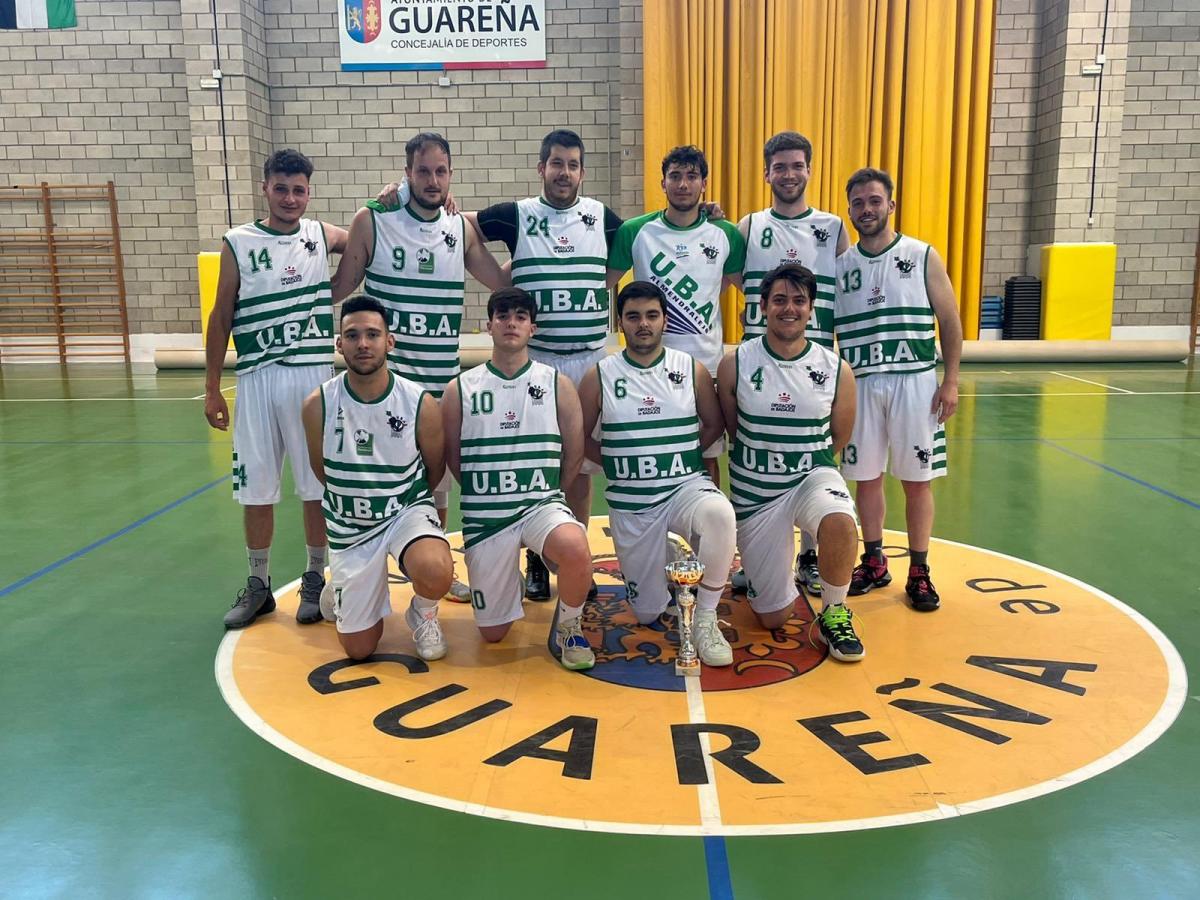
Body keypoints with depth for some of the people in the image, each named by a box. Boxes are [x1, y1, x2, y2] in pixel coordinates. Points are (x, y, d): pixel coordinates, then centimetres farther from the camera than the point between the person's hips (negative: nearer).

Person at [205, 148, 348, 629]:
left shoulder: (322, 236, 4)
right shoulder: (238, 243, 1)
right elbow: (221, 317, 5)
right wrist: (212, 388, 4)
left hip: (315, 377, 0)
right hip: (257, 380, 0)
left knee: (319, 485, 6)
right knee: (256, 487, 8)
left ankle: (315, 580, 21)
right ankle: (258, 585, 23)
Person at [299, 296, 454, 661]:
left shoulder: (420, 403, -15)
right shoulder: (318, 405, -13)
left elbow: (434, 470, 2)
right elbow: (321, 471, 4)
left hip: (407, 510, -1)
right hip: (349, 525, 1)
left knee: (436, 573, -36)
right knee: (358, 649, 6)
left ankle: (423, 613, 3)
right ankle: (342, 588, 40)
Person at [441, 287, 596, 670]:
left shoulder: (558, 384, 0)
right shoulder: (460, 389, 1)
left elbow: (574, 455, 6)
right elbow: (453, 458, 9)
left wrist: (538, 491, 7)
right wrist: (490, 492, 8)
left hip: (542, 504, -1)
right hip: (484, 515, 1)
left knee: (576, 550, -36)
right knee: (492, 633, 6)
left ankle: (568, 627, -5)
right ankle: (510, 580, 40)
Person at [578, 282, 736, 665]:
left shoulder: (692, 370, 0)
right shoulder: (599, 377, -2)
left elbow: (714, 425, 11)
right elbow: (581, 437, 7)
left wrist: (680, 456, 1)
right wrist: (617, 462, -3)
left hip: (687, 486, 0)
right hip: (629, 502, 1)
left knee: (719, 513, -38)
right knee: (647, 613, 6)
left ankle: (705, 619, -17)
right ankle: (666, 560, 41)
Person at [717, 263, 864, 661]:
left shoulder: (836, 370, -5)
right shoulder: (735, 364, -8)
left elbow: (838, 437, 9)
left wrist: (804, 462, 11)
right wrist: (763, 463, 9)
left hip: (812, 475, 0)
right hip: (754, 490, 0)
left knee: (839, 522, -38)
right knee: (772, 618, 2)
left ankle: (834, 613, -9)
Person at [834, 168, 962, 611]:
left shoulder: (923, 257, 0)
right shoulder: (839, 265, 6)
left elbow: (950, 322, 1)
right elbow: (824, 329, 11)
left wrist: (951, 380, -5)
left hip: (915, 382, -2)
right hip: (861, 385, 2)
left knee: (917, 480, 3)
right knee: (866, 478, 9)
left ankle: (919, 573, 16)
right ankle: (874, 563, 24)